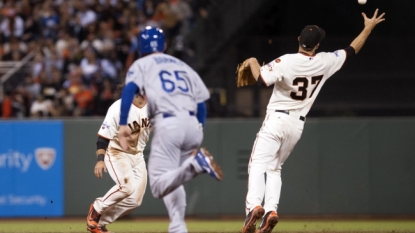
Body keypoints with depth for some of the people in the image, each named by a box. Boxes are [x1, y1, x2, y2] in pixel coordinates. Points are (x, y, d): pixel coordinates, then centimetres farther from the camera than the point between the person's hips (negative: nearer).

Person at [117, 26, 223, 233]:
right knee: (172, 181, 20)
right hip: (193, 124, 5)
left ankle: (194, 164, -34)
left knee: (159, 185, -10)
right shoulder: (183, 66, 27)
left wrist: (123, 125, -11)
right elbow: (201, 103, 20)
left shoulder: (142, 65, 14)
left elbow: (129, 90, -6)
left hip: (168, 124, -5)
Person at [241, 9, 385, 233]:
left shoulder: (286, 62, -18)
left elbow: (261, 79, -23)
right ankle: (270, 210, -3)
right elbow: (351, 50, 10)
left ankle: (254, 206, -31)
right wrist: (368, 28, 22)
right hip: (297, 125, 5)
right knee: (274, 168, 16)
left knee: (258, 165, -8)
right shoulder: (325, 62, -4)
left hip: (276, 120, -5)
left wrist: (253, 62, -3)